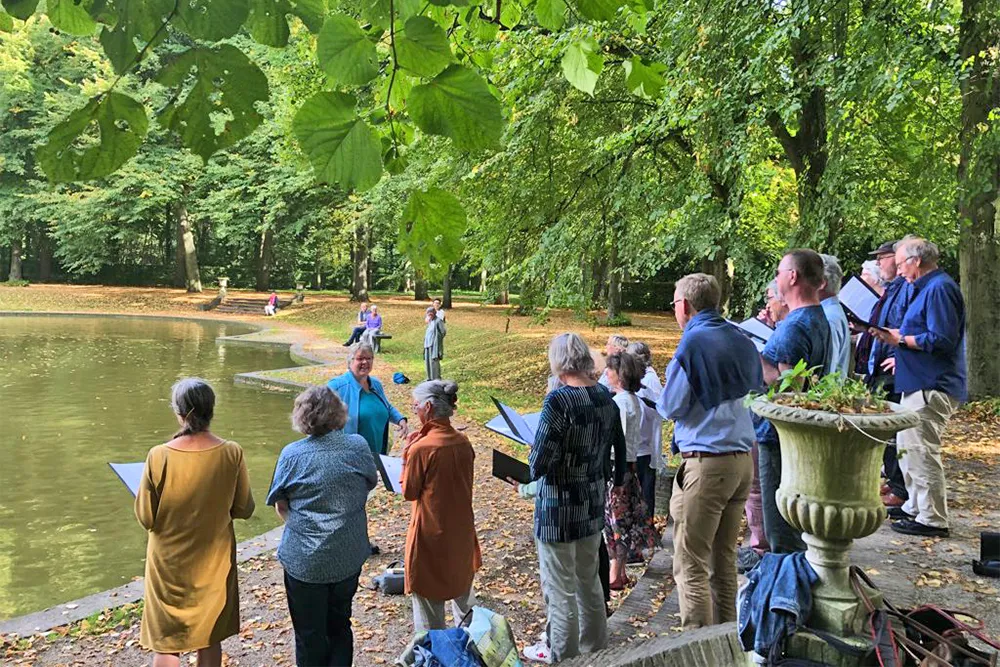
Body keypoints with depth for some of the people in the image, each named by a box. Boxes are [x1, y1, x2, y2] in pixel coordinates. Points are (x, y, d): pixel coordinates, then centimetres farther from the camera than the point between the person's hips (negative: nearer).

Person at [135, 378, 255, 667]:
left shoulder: (159, 456, -20)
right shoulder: (232, 453, -15)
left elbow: (145, 517, -11)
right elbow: (244, 509, -5)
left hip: (170, 562, -1)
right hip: (214, 561, 2)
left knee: (166, 642, 15)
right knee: (210, 638, 19)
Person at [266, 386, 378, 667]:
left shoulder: (292, 454, -12)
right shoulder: (357, 446, -8)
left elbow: (280, 506, -3)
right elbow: (371, 483, 9)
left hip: (304, 560, -2)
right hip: (349, 556, 2)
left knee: (310, 636, 15)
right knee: (340, 626, 22)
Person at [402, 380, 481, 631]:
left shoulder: (421, 448, -22)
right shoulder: (463, 442, -4)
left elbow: (409, 492, -12)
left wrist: (407, 455, -4)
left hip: (431, 532, -6)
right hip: (461, 530, 7)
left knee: (428, 594, 10)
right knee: (462, 586, 25)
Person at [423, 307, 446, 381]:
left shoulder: (438, 321, -8)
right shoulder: (430, 322, 17)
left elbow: (443, 332, -9)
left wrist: (437, 339, -5)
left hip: (435, 345, -9)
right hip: (428, 344, 9)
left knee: (434, 361, -11)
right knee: (427, 361, 9)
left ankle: (436, 378, -7)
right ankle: (430, 377, 18)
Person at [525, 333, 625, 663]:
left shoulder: (559, 400, -23)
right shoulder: (606, 397, -1)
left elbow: (539, 463, -23)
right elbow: (619, 452, 8)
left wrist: (535, 464, -1)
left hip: (559, 509, -7)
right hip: (594, 504, 7)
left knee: (560, 588, 10)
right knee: (589, 581, 23)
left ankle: (563, 656, 25)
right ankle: (594, 647, 39)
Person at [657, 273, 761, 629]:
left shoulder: (693, 342, -12)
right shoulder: (741, 340, 10)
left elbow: (671, 407, -11)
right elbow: (758, 391, 20)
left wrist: (661, 397, 10)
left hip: (705, 463, -8)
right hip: (743, 457, 8)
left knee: (691, 566, 0)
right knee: (724, 559, 18)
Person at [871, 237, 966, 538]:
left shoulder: (939, 288, -16)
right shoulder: (926, 288, 17)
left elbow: (942, 340, -23)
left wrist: (901, 339, -15)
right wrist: (894, 337, 12)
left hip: (932, 387, -11)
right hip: (920, 383, 11)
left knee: (920, 451, -5)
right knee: (909, 448, 18)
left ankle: (932, 519, 4)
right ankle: (916, 507, 30)